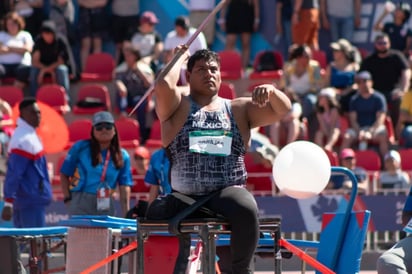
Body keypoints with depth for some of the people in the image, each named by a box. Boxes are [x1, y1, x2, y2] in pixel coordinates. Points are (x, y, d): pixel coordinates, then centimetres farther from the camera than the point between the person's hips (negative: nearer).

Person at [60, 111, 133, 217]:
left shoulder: (122, 156, 7)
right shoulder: (80, 148, 1)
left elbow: (125, 187, 4)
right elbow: (64, 175, 6)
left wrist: (126, 214, -5)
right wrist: (67, 199, -5)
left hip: (106, 205, 3)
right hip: (81, 203, -3)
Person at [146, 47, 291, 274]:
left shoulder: (239, 109, 15)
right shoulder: (178, 107, 9)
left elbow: (283, 110, 9)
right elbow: (163, 85, -12)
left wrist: (271, 91, -14)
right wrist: (181, 56, 6)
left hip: (228, 192, -1)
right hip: (184, 198, 1)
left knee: (246, 209, -34)